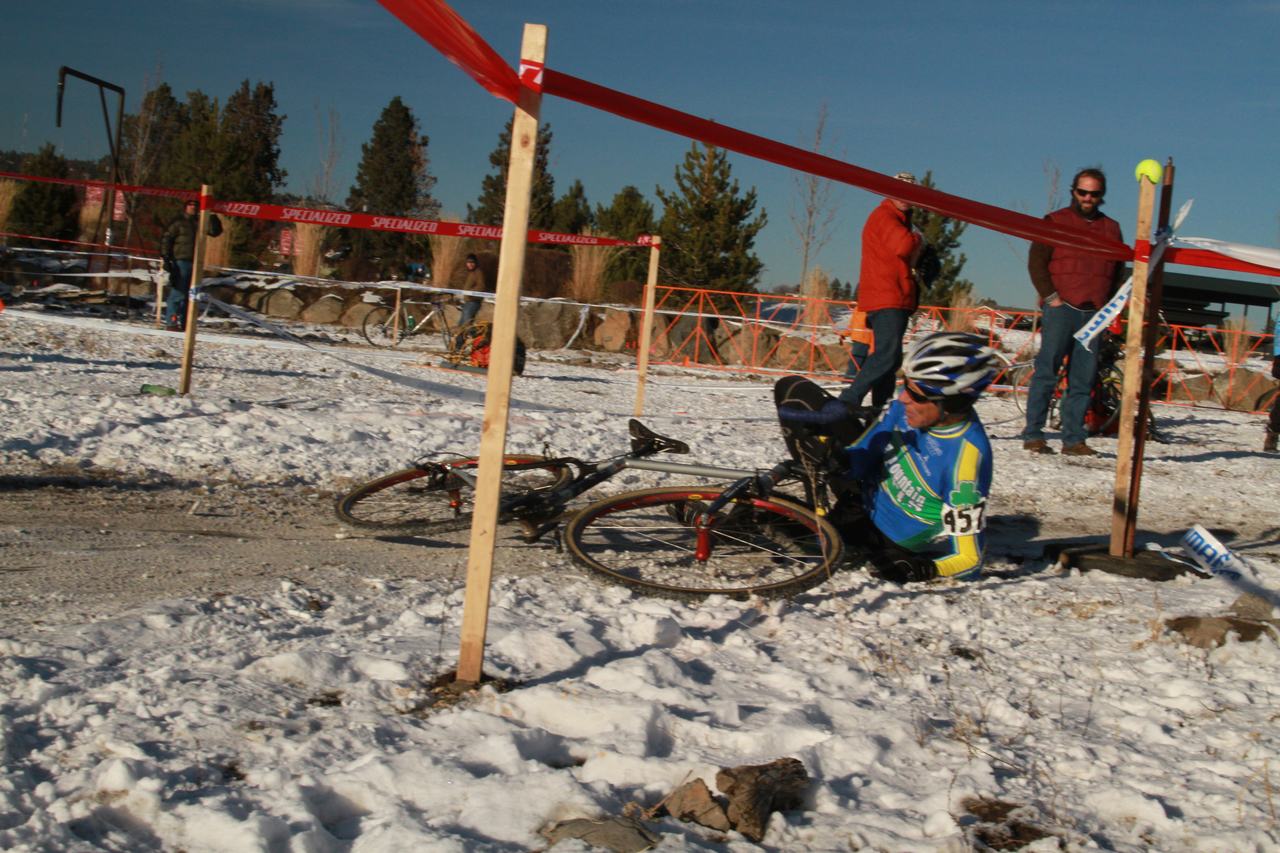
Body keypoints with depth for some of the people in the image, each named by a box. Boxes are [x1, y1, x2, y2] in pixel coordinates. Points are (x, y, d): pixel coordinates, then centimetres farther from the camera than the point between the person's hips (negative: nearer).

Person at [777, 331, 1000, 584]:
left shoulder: (965, 459, -34)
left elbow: (969, 559, -29)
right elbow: (865, 449, -4)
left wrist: (923, 570, -46)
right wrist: (843, 462, -26)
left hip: (888, 541, -6)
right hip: (870, 492, 7)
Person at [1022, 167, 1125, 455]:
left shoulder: (1111, 228, 19)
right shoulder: (1055, 221, 7)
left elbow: (1118, 270, 23)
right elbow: (1036, 262, 1)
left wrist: (1109, 303, 10)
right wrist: (1050, 296, -8)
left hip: (1094, 313, 4)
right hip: (1060, 309, -4)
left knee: (1083, 380, 2)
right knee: (1046, 372, -7)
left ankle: (1073, 439, 5)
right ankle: (1033, 434, -4)